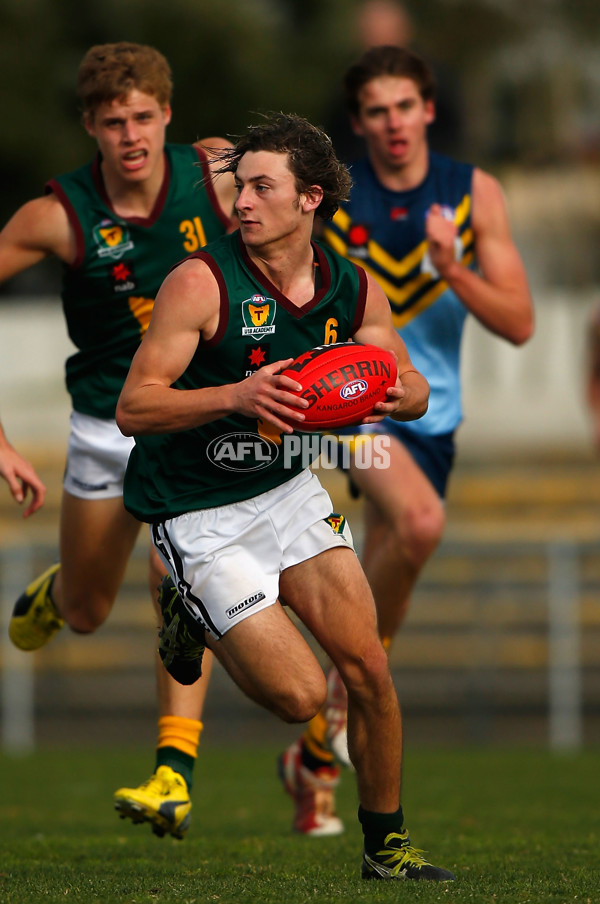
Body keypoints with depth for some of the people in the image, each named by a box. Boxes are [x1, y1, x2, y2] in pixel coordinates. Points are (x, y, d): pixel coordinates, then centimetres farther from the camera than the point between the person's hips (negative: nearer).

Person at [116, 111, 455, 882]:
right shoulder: (201, 282, -21)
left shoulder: (353, 289, -4)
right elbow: (133, 408, -22)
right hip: (199, 513, -5)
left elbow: (412, 386, 9)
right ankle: (193, 615, 20)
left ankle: (385, 842, 17)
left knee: (367, 666, -2)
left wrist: (395, 395, -17)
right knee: (298, 694, -10)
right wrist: (237, 396, -38)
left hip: (288, 488, 5)